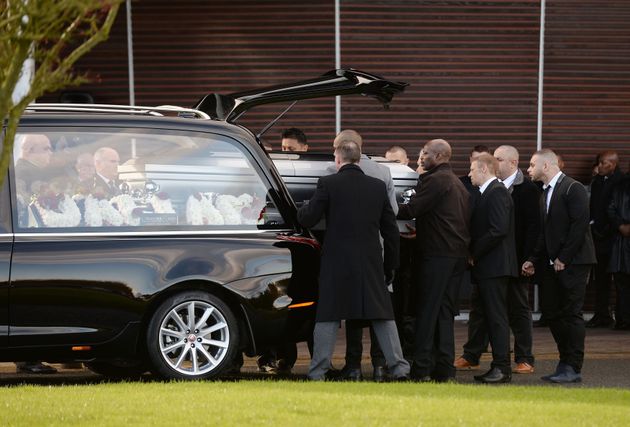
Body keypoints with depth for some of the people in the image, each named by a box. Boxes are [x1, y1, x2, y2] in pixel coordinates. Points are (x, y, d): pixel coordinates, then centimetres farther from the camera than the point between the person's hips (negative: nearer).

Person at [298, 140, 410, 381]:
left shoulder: (328, 184, -6)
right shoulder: (378, 187, 6)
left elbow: (307, 219, -5)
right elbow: (391, 230, 9)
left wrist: (301, 210, 18)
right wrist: (390, 265, 18)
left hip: (337, 263, -3)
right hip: (371, 262, 3)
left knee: (328, 316, 4)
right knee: (382, 316, 9)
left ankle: (318, 372, 3)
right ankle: (399, 368, 6)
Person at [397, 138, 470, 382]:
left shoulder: (434, 180, -10)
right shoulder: (458, 184, 19)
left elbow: (411, 210, -17)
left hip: (437, 254, -9)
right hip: (458, 254, 9)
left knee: (427, 312, -6)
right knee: (444, 312, 10)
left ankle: (421, 368, -7)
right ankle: (444, 369, 9)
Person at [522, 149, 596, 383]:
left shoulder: (573, 188, -11)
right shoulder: (545, 193, 17)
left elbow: (580, 225, -17)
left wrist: (563, 258, -17)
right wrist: (533, 259, 9)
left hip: (573, 263, -9)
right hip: (553, 264, 9)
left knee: (571, 313, -7)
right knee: (552, 312, 8)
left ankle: (573, 368, -3)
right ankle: (566, 362, 16)